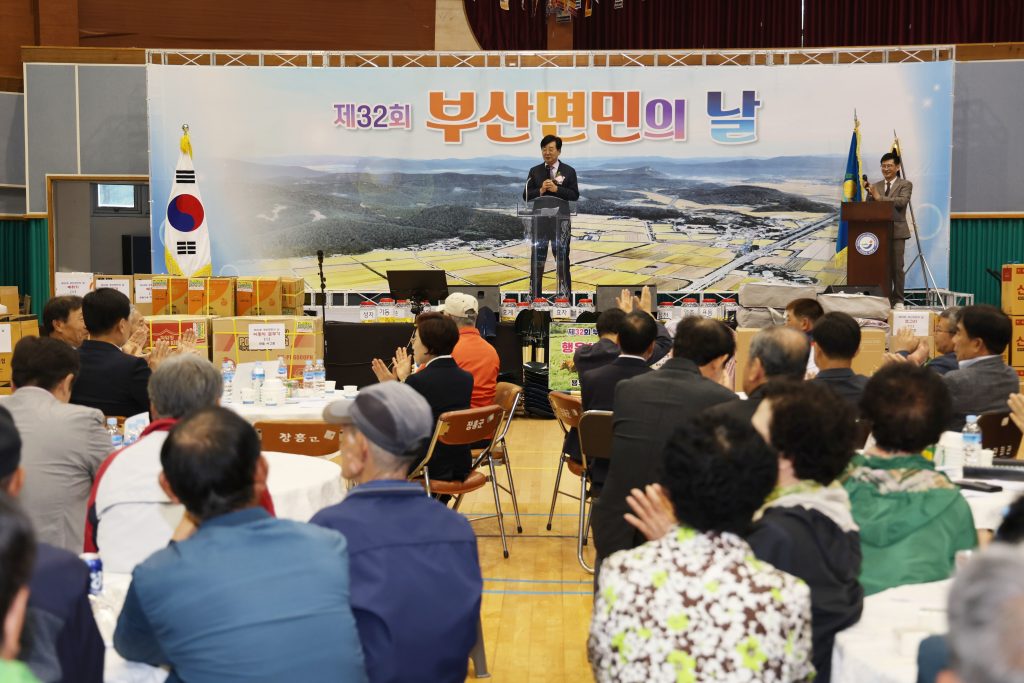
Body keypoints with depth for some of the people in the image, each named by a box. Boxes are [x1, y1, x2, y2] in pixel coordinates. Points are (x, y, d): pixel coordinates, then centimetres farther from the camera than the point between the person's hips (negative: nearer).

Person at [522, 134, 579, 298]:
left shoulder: (569, 171, 2)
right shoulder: (534, 171, 7)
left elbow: (575, 195, -5)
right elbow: (526, 195, 3)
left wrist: (556, 189, -17)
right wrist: (540, 191, -15)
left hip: (561, 221, -1)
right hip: (539, 221, 1)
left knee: (562, 260, 4)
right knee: (537, 261, 4)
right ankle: (534, 297, 9)